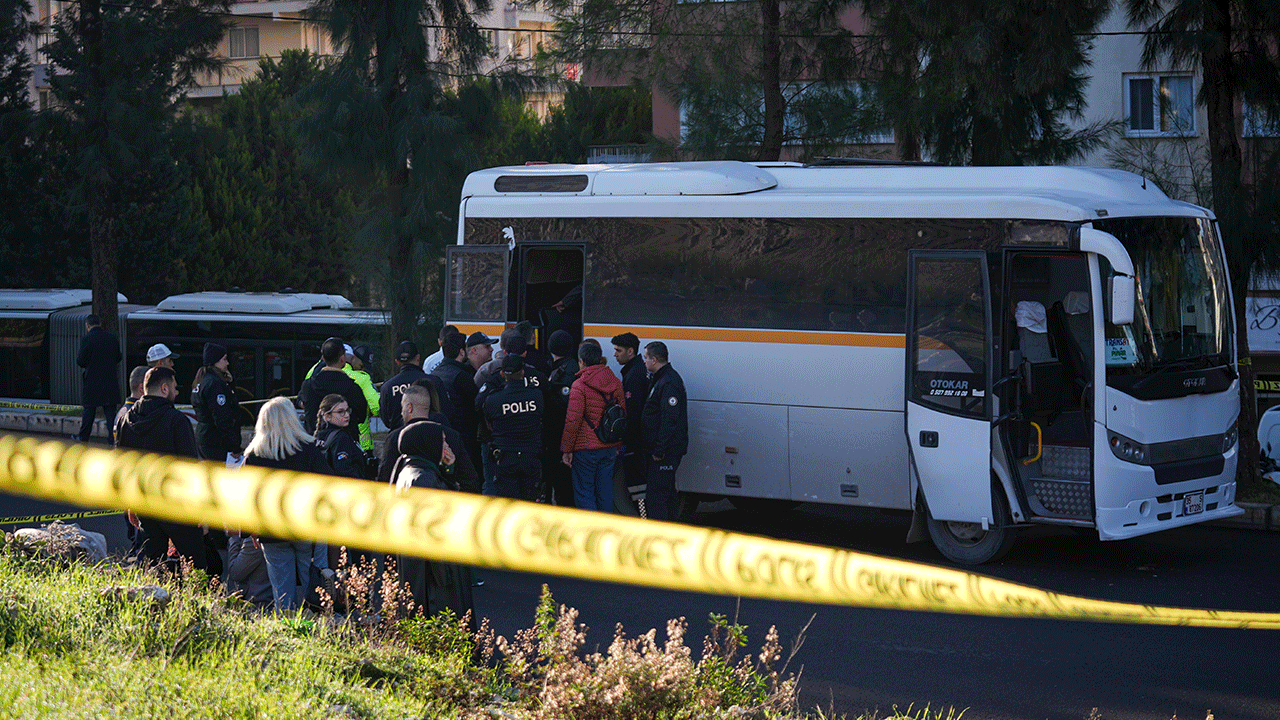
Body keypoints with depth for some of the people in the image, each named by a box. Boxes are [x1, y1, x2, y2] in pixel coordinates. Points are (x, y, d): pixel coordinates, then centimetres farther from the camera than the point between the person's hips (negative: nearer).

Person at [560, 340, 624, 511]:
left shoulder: (579, 386, -13)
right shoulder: (616, 383, 5)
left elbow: (573, 421, -15)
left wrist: (567, 449, -6)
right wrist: (617, 446, 22)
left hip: (585, 449, -6)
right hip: (609, 449, 6)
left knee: (583, 492, 1)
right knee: (605, 491, 12)